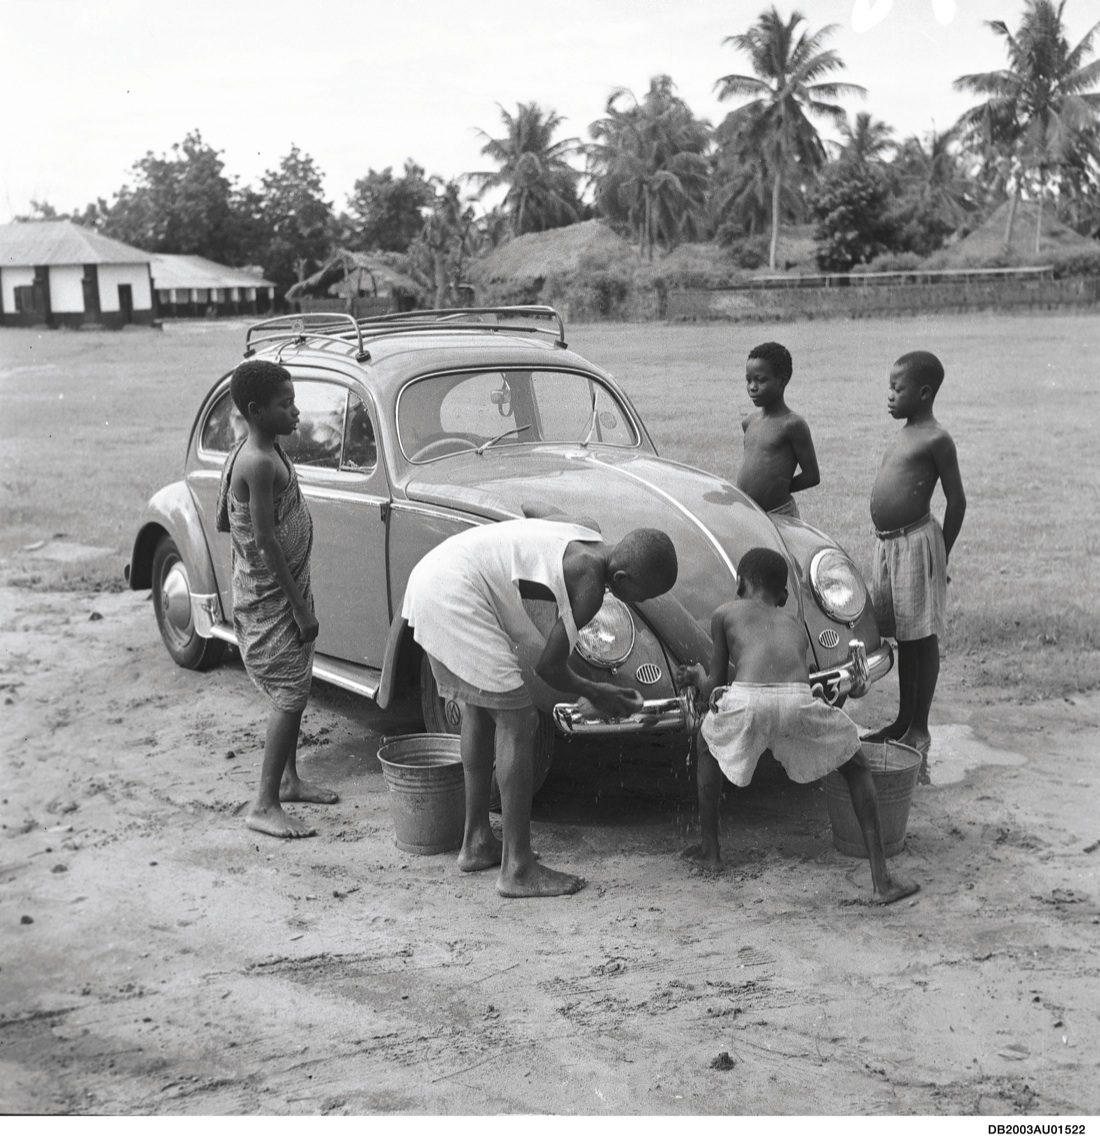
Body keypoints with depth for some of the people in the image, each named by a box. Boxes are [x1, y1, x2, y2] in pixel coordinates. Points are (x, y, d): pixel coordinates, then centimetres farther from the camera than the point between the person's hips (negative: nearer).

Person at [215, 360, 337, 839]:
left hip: (283, 588, 10)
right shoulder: (260, 463, -22)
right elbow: (266, 540, -23)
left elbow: (223, 522, 16)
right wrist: (300, 606, -20)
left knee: (293, 690, 17)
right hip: (270, 597, -10)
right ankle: (265, 806, -1)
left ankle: (289, 780, 31)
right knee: (290, 695, -7)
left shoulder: (259, 452, 9)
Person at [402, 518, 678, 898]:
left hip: (430, 572, 11)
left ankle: (476, 842, 29)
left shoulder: (584, 539, 12)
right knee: (517, 723, -5)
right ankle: (517, 868, 0)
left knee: (478, 709, 19)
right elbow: (548, 667, -7)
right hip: (455, 598, -10)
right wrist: (594, 693, 12)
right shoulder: (589, 585, -13)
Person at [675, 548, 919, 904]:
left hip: (745, 700, -1)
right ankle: (882, 879, 18)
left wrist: (698, 676, 53)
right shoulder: (795, 624, 36)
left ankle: (709, 849, 39)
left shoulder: (726, 613, 27)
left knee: (708, 742, 34)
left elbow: (713, 691, 27)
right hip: (797, 701, 1)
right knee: (857, 768, 26)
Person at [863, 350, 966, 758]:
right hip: (887, 543, 9)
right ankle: (903, 721, 26)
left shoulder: (936, 439, -10)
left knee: (922, 638, 0)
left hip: (916, 544, -9)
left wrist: (941, 556, -7)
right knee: (903, 636, 15)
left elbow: (957, 501, -9)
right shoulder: (905, 435, 15)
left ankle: (919, 728, 9)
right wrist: (887, 541, 16)